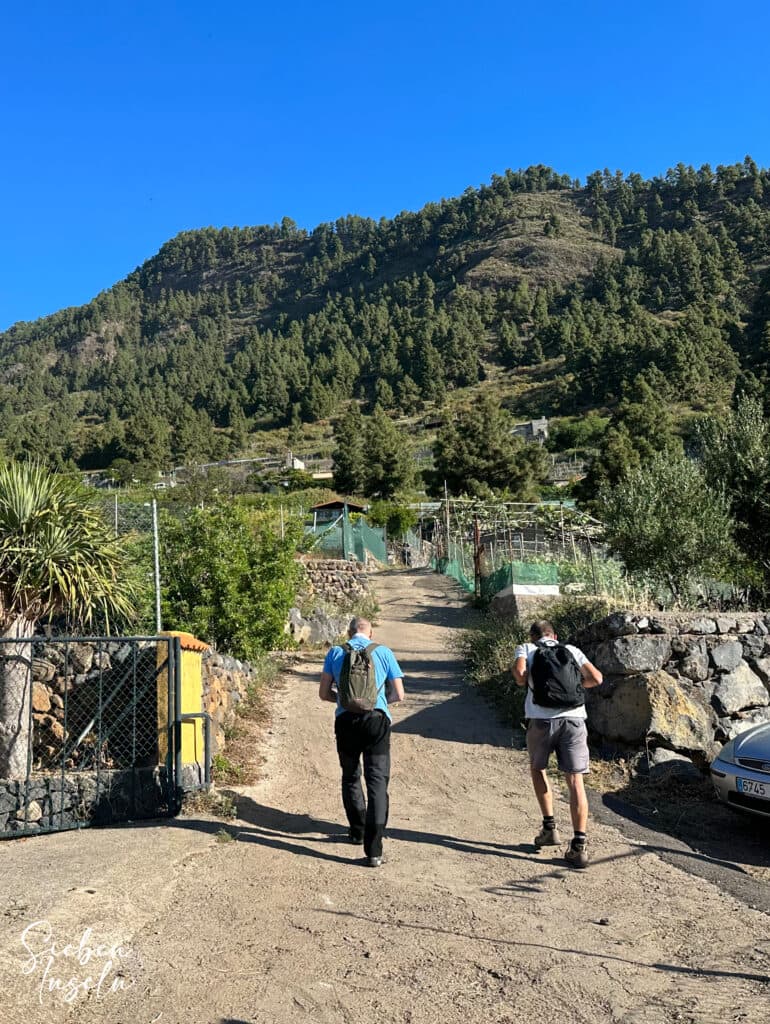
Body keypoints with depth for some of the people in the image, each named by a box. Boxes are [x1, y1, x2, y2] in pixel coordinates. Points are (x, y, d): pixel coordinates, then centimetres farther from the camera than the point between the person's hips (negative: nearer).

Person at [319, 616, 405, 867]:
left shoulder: (335, 652, 10)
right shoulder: (384, 652, 8)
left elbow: (324, 693, 10)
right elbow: (399, 695, 10)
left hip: (346, 720, 1)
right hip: (377, 718, -1)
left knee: (351, 777, 21)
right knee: (377, 780, -1)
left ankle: (358, 831, 32)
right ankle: (374, 850, -8)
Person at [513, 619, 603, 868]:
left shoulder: (525, 649, 14)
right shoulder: (572, 650, 21)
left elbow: (520, 675, -6)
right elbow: (596, 678, 11)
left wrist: (525, 681, 16)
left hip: (542, 718, -1)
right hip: (574, 717, 1)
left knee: (537, 768, 23)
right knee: (575, 781, 3)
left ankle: (550, 827, 20)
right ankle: (579, 845, -4)